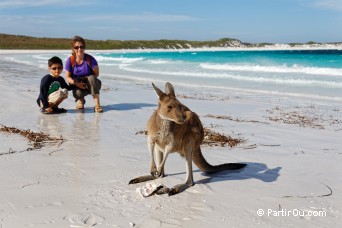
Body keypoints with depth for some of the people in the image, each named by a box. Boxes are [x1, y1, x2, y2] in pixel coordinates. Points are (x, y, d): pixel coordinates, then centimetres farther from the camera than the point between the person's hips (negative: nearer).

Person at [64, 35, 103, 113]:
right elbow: (68, 77, -5)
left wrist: (86, 79, -26)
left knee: (91, 78, -34)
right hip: (78, 86, 1)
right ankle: (80, 100, 9)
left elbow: (96, 74, -10)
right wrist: (76, 83, -25)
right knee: (77, 93, -33)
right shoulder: (70, 60, -10)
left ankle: (97, 105, -33)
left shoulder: (90, 59, -13)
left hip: (91, 85, -1)